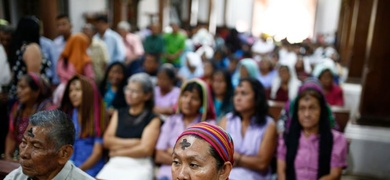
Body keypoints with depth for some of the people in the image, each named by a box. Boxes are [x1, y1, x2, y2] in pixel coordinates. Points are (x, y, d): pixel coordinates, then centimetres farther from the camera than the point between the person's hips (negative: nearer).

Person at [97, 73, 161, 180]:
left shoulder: (153, 119, 2)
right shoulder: (119, 114, 17)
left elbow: (145, 149, -7)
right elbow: (107, 141, 7)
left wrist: (118, 152, 2)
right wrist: (133, 143, -4)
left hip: (139, 166, -3)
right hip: (115, 164, 4)